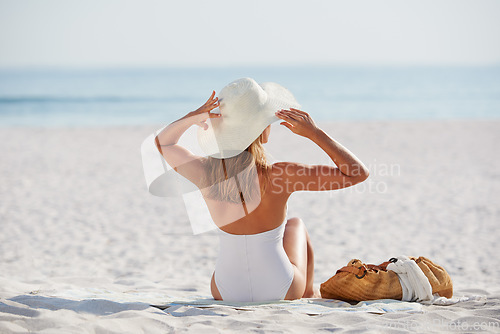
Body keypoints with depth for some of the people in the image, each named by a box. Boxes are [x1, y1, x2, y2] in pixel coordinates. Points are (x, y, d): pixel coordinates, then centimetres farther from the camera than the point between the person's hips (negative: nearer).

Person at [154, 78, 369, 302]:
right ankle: (309, 294, 51)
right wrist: (314, 133, -20)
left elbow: (163, 142, 4)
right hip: (281, 292, -2)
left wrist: (193, 117, -15)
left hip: (224, 293, 2)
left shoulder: (206, 173, -17)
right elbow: (358, 173, -19)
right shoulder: (280, 176, -26)